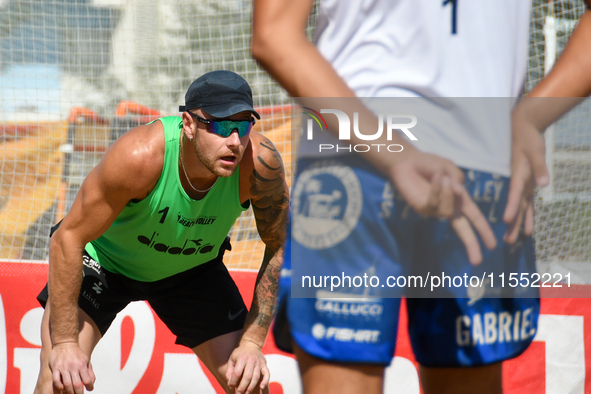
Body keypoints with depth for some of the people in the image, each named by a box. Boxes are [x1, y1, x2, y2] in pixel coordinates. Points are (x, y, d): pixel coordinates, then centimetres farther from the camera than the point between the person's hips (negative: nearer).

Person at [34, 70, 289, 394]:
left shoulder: (260, 163, -31)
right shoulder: (140, 156, -39)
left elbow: (280, 246, -14)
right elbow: (68, 238, -30)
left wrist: (252, 343, -18)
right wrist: (65, 343, -30)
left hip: (193, 269, 3)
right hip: (105, 259, -3)